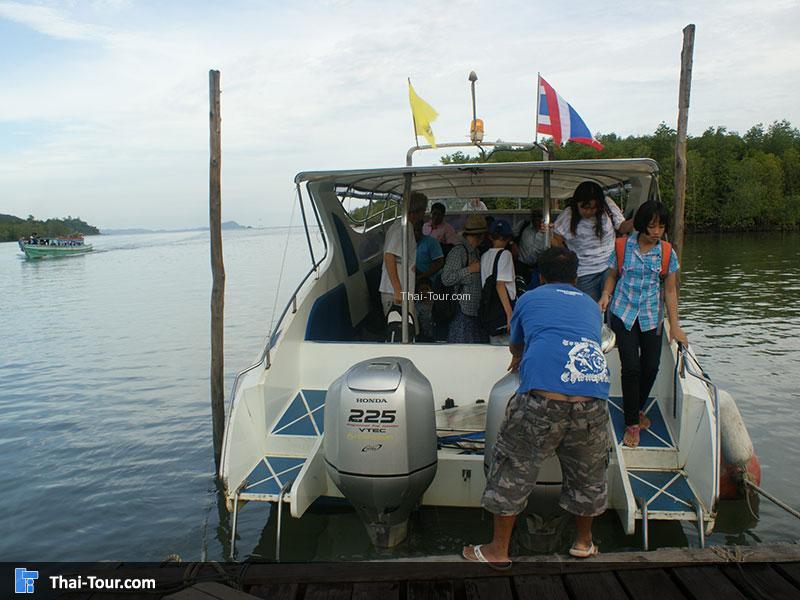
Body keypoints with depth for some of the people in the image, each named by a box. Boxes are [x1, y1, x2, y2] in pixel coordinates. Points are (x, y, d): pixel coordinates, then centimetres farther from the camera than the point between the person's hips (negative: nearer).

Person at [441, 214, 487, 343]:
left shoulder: (475, 251, 16)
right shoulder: (458, 251, -11)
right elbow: (446, 278, -19)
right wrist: (469, 270, -15)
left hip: (474, 311, 9)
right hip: (461, 312, -9)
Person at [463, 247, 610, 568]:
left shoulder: (528, 299, 21)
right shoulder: (590, 304, 29)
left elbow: (515, 348, 37)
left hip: (542, 395, -3)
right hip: (592, 397, 4)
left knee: (513, 469, 12)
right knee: (587, 471, 23)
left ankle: (498, 550, 23)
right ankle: (584, 542, 43)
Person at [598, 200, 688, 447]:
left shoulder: (667, 253, 2)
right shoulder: (622, 246, -2)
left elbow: (670, 290, 5)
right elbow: (612, 276, 9)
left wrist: (674, 325, 2)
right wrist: (606, 295, -12)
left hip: (651, 316, 2)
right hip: (623, 313, -2)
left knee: (651, 367, 2)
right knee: (631, 367, -10)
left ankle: (638, 409, 30)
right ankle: (632, 423, 4)